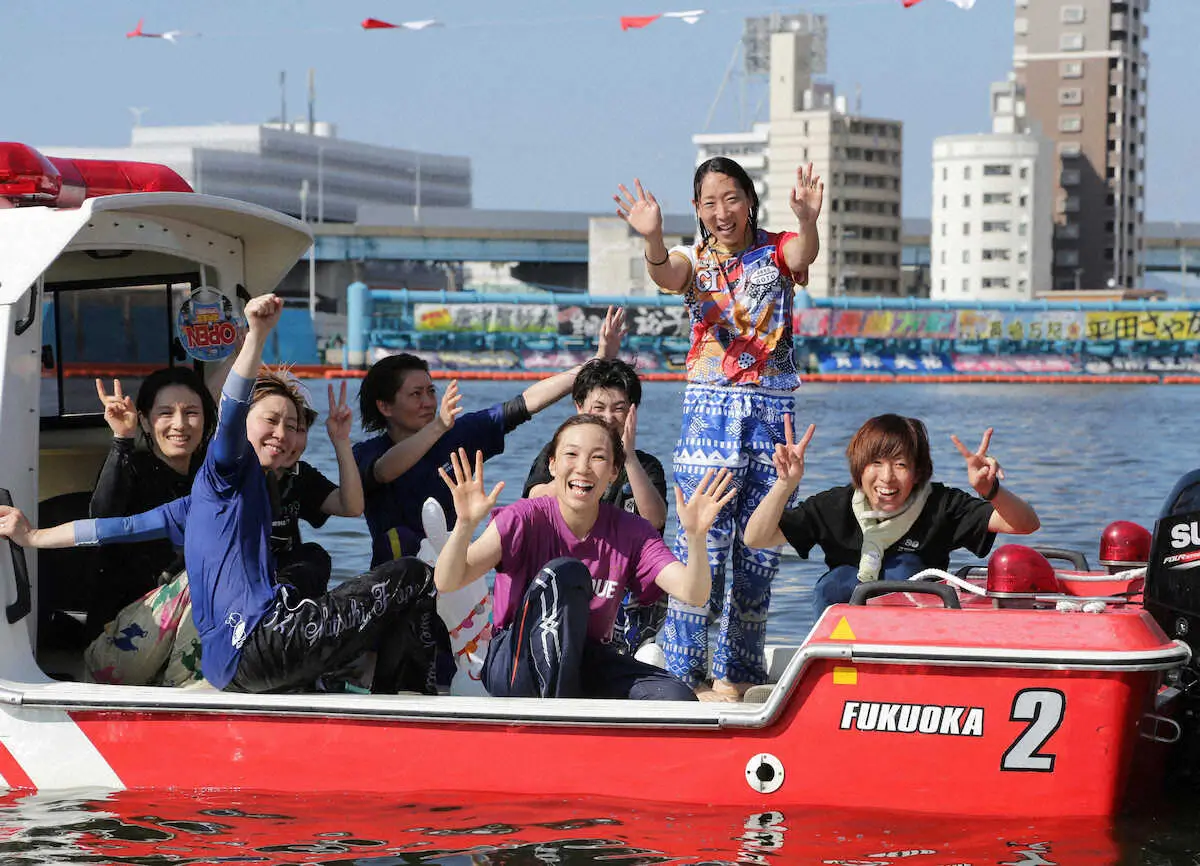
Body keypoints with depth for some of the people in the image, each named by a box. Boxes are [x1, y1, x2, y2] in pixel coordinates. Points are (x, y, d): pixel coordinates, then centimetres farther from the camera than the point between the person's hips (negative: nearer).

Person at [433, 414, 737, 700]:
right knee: (566, 571, -29)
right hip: (514, 668, -3)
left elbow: (693, 594, -16)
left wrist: (695, 536, -35)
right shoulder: (526, 519, -12)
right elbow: (446, 582, -22)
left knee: (677, 699, -23)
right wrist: (466, 524, -42)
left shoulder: (631, 532, -3)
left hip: (584, 666, 3)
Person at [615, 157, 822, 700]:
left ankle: (737, 672, 17)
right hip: (710, 406, -2)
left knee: (760, 545, 6)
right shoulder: (695, 261, 4)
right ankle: (686, 672, -7)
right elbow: (665, 275, -20)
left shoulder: (776, 251, 5)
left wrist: (807, 222, -44)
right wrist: (652, 238, -44)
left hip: (773, 409, 2)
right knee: (704, 540, -11)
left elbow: (803, 255, -20)